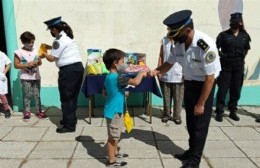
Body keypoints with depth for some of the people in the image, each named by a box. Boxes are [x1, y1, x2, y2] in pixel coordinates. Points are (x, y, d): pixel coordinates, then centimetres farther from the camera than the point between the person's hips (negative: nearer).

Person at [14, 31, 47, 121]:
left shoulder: (35, 51, 5)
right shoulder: (19, 52, -5)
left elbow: (40, 62, 12)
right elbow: (16, 65, -7)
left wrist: (38, 62, -12)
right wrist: (27, 64, -18)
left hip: (36, 77, 3)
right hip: (25, 78, -3)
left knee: (37, 95, 7)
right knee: (27, 95, 2)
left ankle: (39, 111, 15)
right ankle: (27, 113, 12)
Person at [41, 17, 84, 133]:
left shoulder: (59, 40, -12)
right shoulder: (67, 36, 17)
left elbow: (52, 58, -9)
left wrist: (44, 54, 10)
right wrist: (50, 47, 27)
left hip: (68, 71, -9)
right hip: (78, 67, 9)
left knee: (66, 98, 0)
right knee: (73, 96, 17)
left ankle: (69, 126, 5)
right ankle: (71, 119, 30)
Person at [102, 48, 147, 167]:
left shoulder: (109, 77, 6)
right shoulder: (118, 77, -24)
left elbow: (104, 93, 17)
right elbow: (136, 82, -32)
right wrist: (142, 73, -13)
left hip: (114, 110, 10)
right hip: (113, 111, -10)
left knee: (116, 134, 25)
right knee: (112, 136, 2)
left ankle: (115, 152, 42)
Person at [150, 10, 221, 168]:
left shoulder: (206, 46, -32)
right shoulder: (180, 43, -11)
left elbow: (210, 78, -26)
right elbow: (169, 63, 4)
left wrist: (201, 104, -20)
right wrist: (155, 71, -16)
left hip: (204, 85, -7)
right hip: (189, 84, 7)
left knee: (200, 123, 5)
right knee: (190, 121, 20)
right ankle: (192, 151, 39)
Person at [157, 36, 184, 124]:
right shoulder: (164, 40, 6)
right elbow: (161, 56, 9)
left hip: (178, 76, -3)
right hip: (165, 75, 3)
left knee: (178, 98, 7)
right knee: (166, 97, 12)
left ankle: (177, 116, 20)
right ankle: (166, 114, 27)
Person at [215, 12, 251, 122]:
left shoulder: (245, 36, 7)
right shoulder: (223, 35, -3)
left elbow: (246, 49, 20)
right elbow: (216, 48, 0)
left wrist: (242, 57, 7)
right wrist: (222, 55, -10)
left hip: (238, 67, 3)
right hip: (225, 66, -3)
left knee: (236, 90, 9)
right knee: (222, 90, -2)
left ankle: (233, 111, 23)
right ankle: (219, 112, 5)